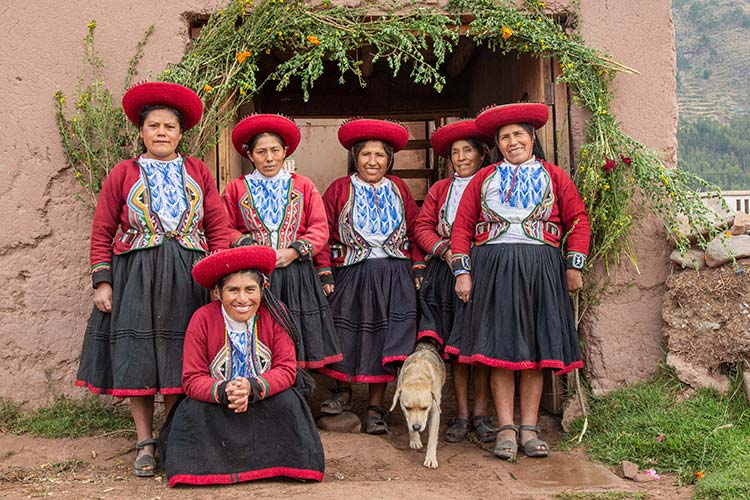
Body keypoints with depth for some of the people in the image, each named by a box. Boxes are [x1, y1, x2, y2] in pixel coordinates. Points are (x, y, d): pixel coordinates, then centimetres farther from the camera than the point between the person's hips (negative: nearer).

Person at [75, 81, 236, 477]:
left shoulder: (198, 173, 10)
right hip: (135, 277, 0)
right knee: (138, 359, 1)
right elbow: (102, 233, 5)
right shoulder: (123, 174, 7)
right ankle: (144, 444, 13)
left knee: (180, 360, 4)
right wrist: (102, 282, -4)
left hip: (188, 278, 1)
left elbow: (219, 229, 6)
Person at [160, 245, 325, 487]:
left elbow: (286, 369, -14)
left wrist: (252, 387, -34)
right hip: (216, 408, 0)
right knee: (192, 410, -29)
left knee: (287, 401, -28)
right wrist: (224, 391, -36)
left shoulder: (275, 315, -12)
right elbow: (192, 379, -14)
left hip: (266, 405, 0)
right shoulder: (202, 319, -14)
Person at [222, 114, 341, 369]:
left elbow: (320, 229, 5)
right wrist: (245, 245, -11)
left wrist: (293, 252, -9)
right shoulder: (236, 189, 10)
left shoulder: (303, 186, 11)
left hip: (296, 274, 1)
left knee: (295, 348, 0)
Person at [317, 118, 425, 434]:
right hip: (351, 274, -1)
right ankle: (343, 393, 28)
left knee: (386, 341, 0)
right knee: (347, 336, 4)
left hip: (394, 275, 2)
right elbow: (324, 232, 0)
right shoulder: (340, 189, 4)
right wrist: (325, 273, -8)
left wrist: (417, 268, 2)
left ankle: (375, 408, 11)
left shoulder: (398, 188, 11)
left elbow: (415, 230, 11)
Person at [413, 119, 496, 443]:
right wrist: (444, 250, -6)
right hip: (446, 270, 3)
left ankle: (480, 414, 4)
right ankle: (461, 414, 8)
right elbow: (422, 226, 11)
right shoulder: (440, 189, 18)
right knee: (454, 344, 1)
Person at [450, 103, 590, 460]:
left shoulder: (553, 176, 13)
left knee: (535, 347, 2)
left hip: (540, 267, 0)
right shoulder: (484, 178, 14)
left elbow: (578, 221, 10)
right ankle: (506, 428, 3)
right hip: (493, 266, 0)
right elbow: (462, 226, 8)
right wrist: (463, 271, -1)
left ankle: (529, 429, 9)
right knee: (499, 346, -3)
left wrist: (574, 265, 1)